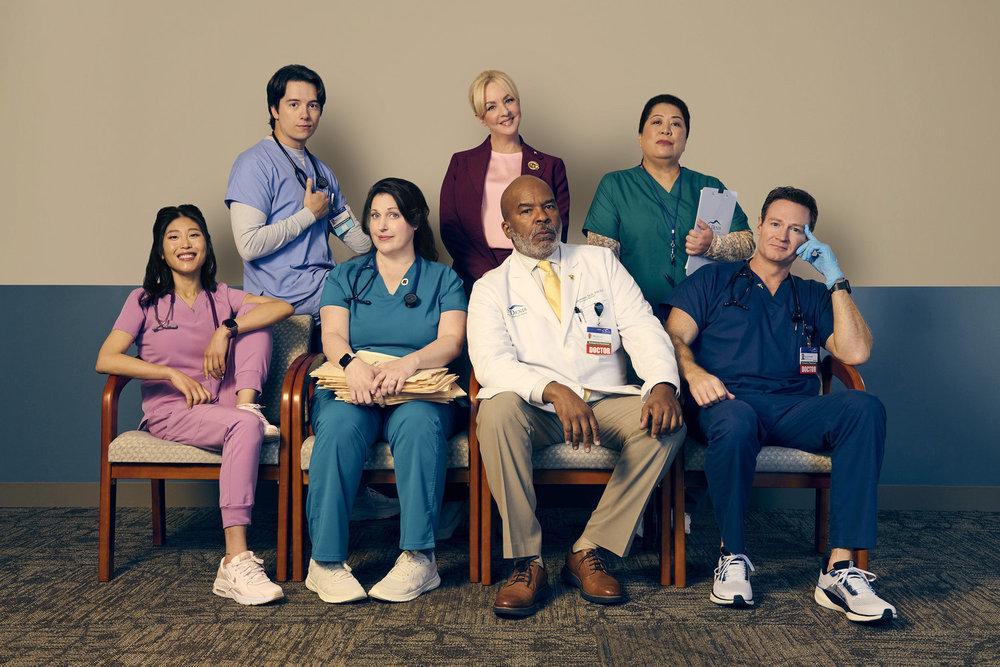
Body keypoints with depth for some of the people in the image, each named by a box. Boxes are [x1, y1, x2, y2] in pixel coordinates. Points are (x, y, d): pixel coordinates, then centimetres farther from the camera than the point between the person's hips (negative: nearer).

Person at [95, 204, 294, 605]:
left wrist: (226, 330, -14)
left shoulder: (222, 298, 14)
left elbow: (284, 307, -3)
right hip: (170, 413, -4)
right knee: (246, 426, -36)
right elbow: (105, 360, -6)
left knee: (253, 324, -9)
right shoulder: (144, 301, 6)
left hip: (222, 410, 4)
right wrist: (173, 374, -14)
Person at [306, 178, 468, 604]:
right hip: (352, 389, 1)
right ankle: (326, 561, -31)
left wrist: (406, 364, -23)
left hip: (420, 392, -1)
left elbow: (451, 342, -1)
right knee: (340, 425, -34)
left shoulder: (444, 279, 15)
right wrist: (352, 363, -23)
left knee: (418, 423, -37)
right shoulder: (345, 277, 19)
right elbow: (333, 336, 2)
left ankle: (418, 559, -35)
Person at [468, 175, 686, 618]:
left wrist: (662, 385, -18)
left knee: (666, 423, -26)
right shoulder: (492, 287, 8)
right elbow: (491, 361, -10)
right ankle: (526, 562, -23)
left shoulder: (600, 262, 15)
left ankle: (588, 552, -16)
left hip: (605, 402, 2)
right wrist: (554, 390, -29)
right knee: (498, 410, -34)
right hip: (534, 409, -2)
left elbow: (643, 329, 4)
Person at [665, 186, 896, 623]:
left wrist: (835, 279, 9)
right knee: (735, 421, -41)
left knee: (864, 408, -29)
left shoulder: (812, 297, 26)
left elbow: (855, 352, 9)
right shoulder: (714, 280, 21)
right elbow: (674, 337, 6)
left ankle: (840, 569, -33)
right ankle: (733, 555, -17)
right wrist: (693, 372, -16)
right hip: (727, 402, -2)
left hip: (794, 410, 3)